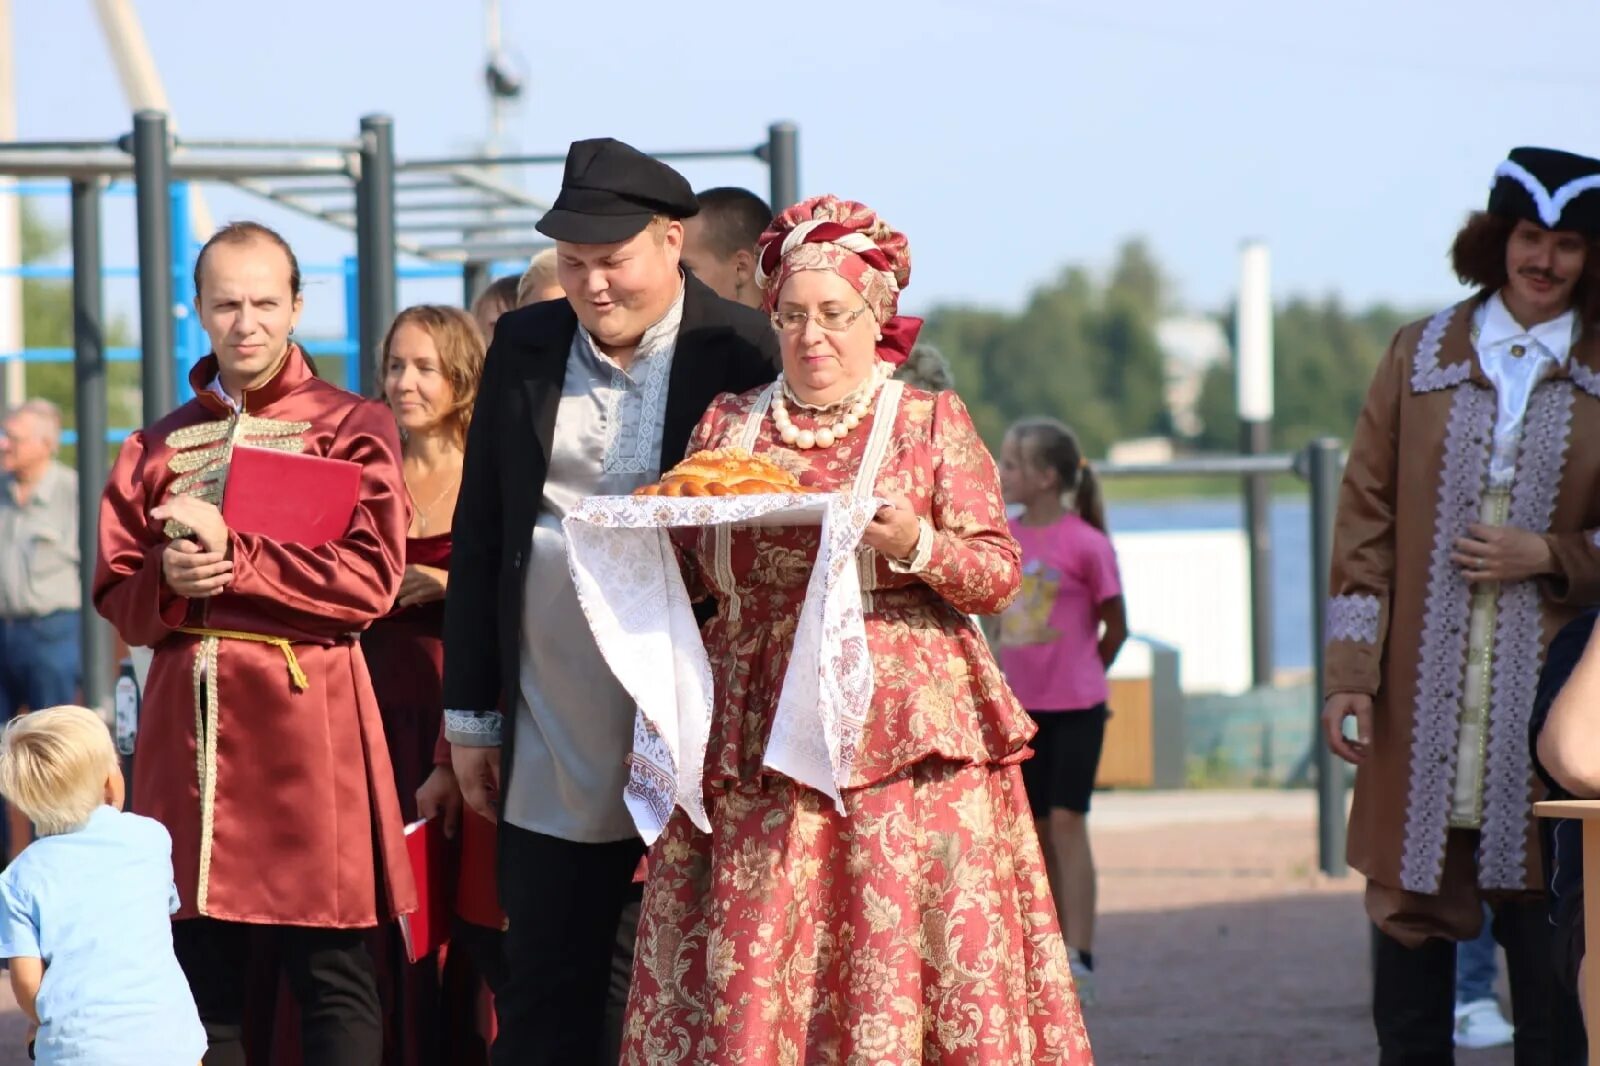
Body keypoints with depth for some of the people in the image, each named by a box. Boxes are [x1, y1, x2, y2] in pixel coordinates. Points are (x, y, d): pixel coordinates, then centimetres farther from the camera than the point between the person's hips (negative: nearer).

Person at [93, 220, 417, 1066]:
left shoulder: (350, 429, 2)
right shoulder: (158, 448, 15)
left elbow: (369, 581, -9)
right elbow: (117, 600, 14)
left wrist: (230, 556, -12)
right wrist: (168, 580, -9)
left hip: (306, 719, -4)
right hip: (186, 721, 4)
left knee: (332, 975, -3)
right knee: (200, 976, 6)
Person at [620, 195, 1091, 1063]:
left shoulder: (932, 423, 6)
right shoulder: (728, 425, 15)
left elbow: (999, 574, 0)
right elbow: (688, 574, 17)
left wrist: (915, 544, -17)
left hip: (903, 737, -2)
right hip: (758, 744, 2)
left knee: (903, 955, -7)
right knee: (747, 971, -4)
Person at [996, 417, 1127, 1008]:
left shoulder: (1086, 544, -12)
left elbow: (1115, 628, -3)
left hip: (1076, 705, -6)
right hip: (1021, 705, 6)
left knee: (1066, 820, -11)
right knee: (1037, 827, 9)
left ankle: (1081, 959, -11)